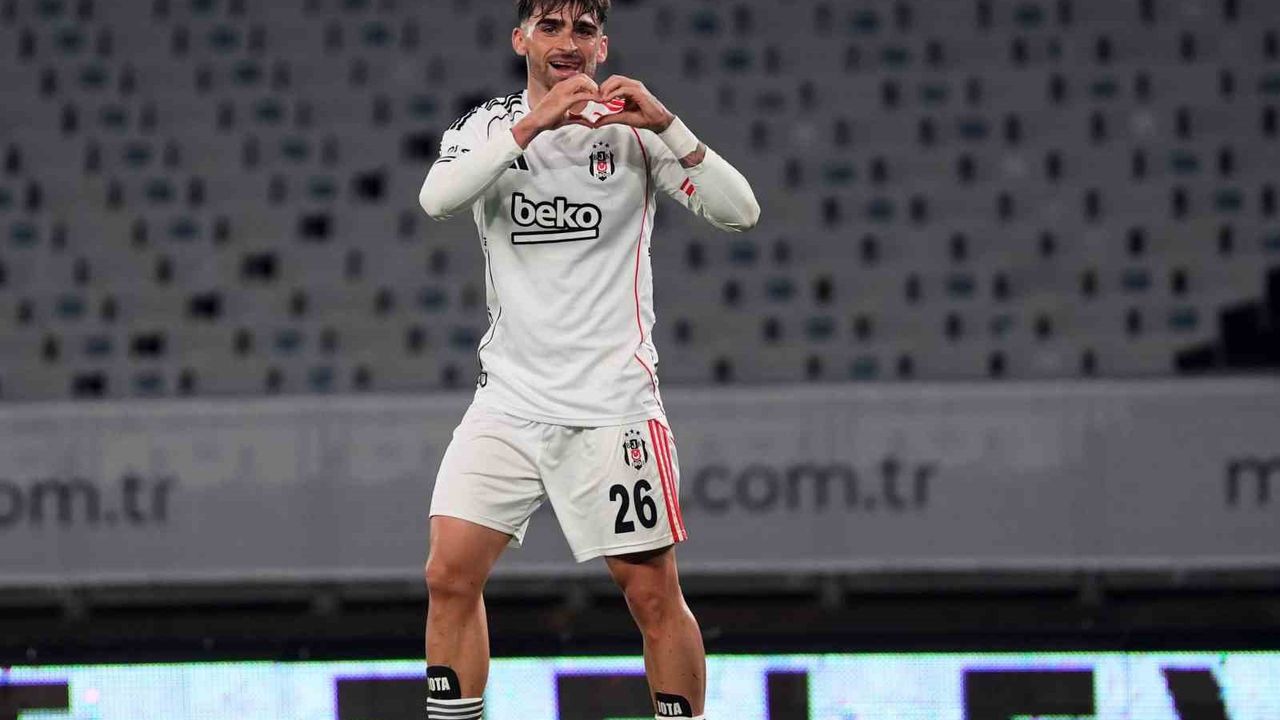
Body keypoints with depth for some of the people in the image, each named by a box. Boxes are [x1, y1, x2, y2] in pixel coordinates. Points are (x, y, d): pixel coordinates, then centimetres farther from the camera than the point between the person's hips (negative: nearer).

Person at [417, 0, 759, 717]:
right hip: (510, 398, 2)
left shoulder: (636, 130, 1)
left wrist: (666, 124, -21)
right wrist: (531, 126, -24)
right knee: (450, 576, -7)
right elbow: (437, 198, -15)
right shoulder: (490, 126, 6)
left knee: (654, 594, -2)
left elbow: (740, 212, -9)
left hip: (613, 403, -2)